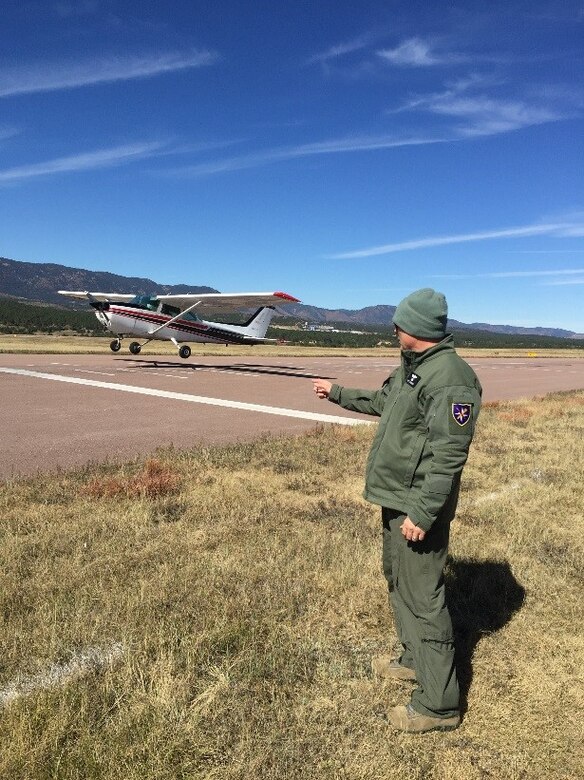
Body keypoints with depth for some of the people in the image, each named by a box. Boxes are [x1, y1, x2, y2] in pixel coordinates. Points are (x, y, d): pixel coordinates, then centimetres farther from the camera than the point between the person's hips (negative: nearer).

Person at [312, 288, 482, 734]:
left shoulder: (451, 378, -22)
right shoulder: (412, 367, 10)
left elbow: (448, 456, -26)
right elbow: (381, 402, 28)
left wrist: (423, 513, -26)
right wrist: (338, 394, 35)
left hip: (419, 506, -10)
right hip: (396, 498, 11)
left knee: (423, 597, -1)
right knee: (398, 581, 23)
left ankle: (439, 704, 14)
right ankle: (414, 660, 42)